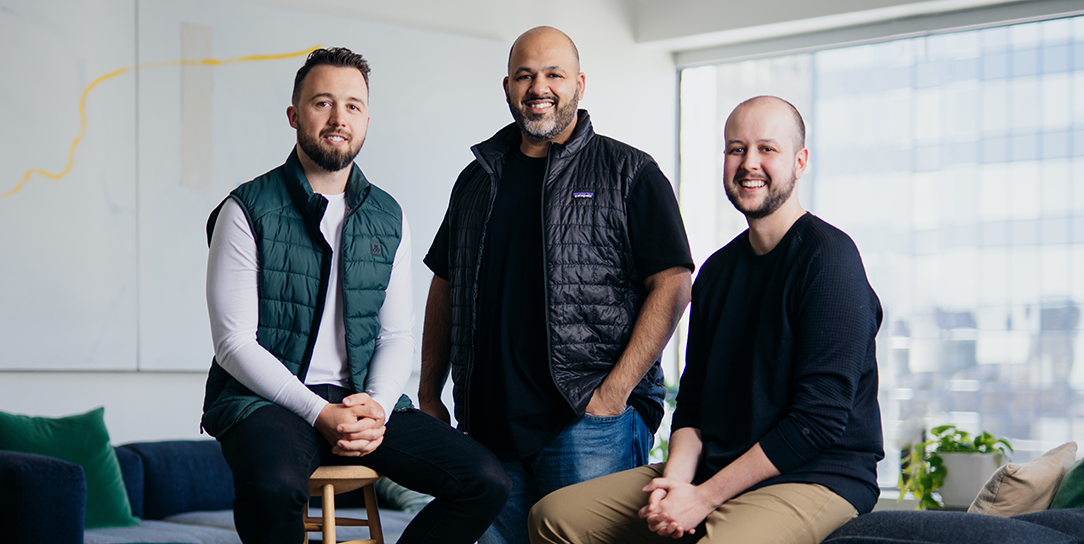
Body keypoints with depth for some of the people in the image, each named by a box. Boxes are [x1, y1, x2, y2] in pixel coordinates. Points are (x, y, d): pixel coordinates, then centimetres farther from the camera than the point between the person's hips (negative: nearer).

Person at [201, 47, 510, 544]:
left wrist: (377, 406, -11)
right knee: (274, 486, -39)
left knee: (487, 482, -13)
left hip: (362, 398, 5)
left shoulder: (388, 218, 12)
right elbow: (234, 343, -8)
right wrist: (320, 414, -18)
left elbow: (397, 335, 11)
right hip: (265, 398, -5)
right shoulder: (247, 210, -3)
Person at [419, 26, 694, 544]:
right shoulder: (479, 179, 17)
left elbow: (673, 282, -6)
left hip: (590, 422, -5)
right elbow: (445, 286, 21)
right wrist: (429, 394, 13)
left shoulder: (628, 173, 2)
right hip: (489, 423, 5)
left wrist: (615, 391, -14)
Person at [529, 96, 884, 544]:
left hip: (816, 478, -7)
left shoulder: (827, 256, -11)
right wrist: (675, 478, -6)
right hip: (714, 468, 7)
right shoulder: (718, 269, 15)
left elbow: (821, 418, -17)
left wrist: (705, 497, -16)